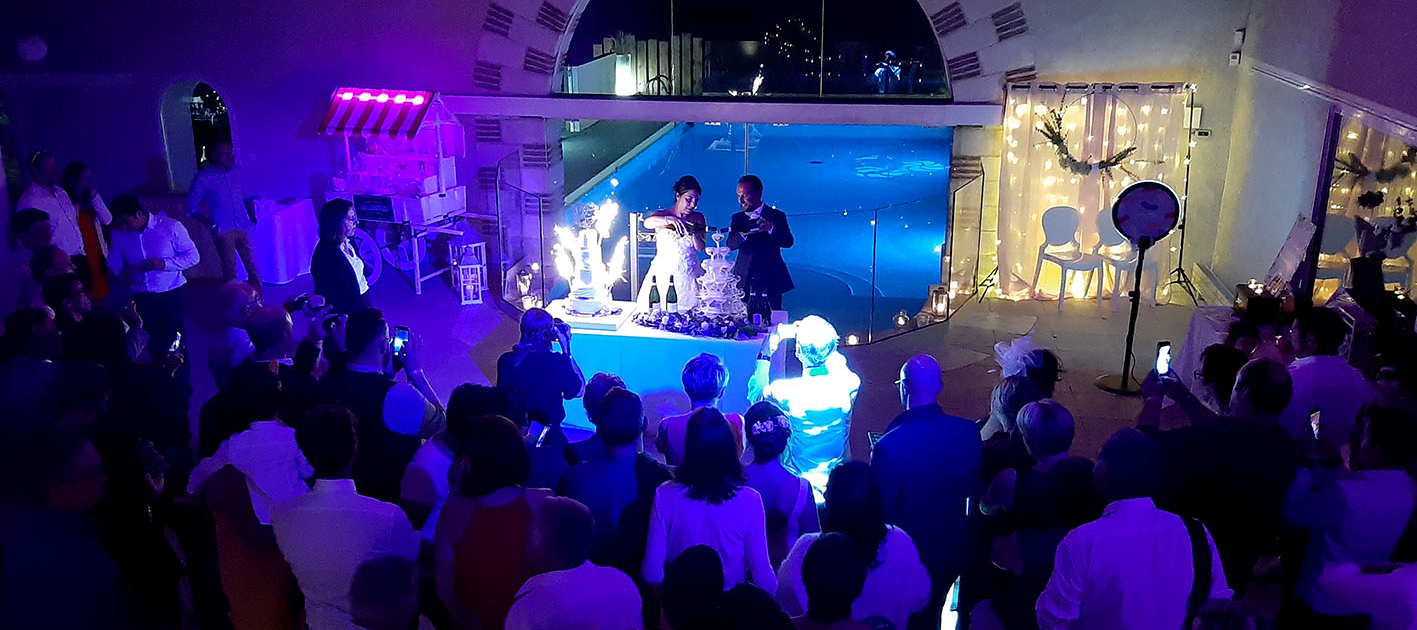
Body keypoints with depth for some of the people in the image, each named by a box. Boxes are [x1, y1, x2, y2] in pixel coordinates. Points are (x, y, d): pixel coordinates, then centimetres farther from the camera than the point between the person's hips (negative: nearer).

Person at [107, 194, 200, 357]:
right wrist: (122, 271, -7)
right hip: (140, 297, 3)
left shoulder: (170, 226, -9)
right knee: (148, 343, 1)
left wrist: (164, 264, -21)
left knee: (174, 341, -2)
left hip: (171, 295, -3)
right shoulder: (119, 233, 3)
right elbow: (113, 261, 16)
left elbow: (193, 256, -6)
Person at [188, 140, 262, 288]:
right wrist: (212, 225, -6)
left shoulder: (235, 172, 11)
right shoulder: (203, 178, -2)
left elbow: (246, 196, 22)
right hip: (223, 230, -4)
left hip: (243, 227, 4)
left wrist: (252, 217, 8)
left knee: (253, 268, 0)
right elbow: (192, 208, 2)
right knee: (230, 271, -4)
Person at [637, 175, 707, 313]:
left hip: (689, 275, 2)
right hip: (663, 272, -2)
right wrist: (669, 220, -39)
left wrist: (694, 233, -18)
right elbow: (647, 223, -22)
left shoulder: (698, 218, 8)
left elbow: (700, 248, 1)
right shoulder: (661, 215, 1)